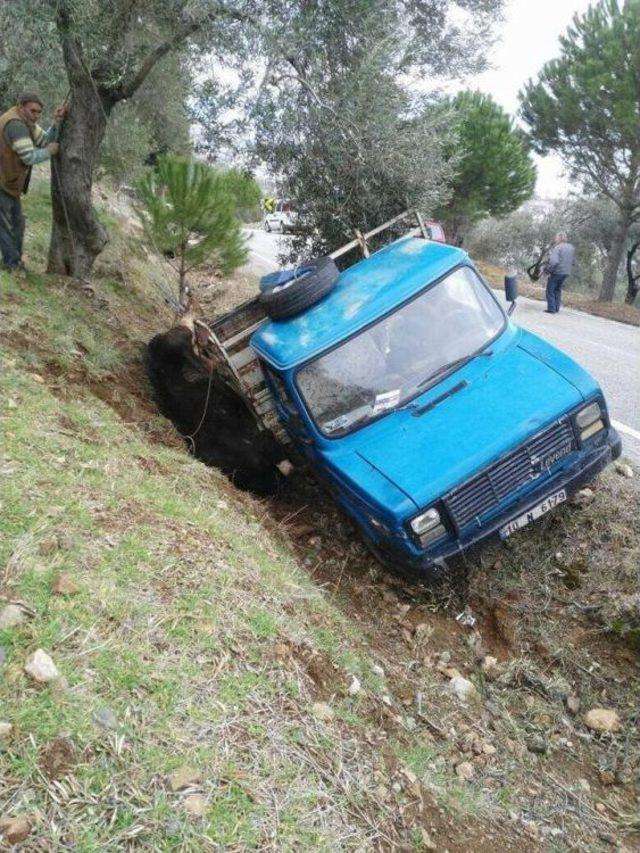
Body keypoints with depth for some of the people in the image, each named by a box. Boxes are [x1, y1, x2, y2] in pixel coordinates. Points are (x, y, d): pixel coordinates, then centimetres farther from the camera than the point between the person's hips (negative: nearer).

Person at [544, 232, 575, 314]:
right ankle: (556, 308, 22)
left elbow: (554, 261, -27)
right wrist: (568, 269, 18)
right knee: (558, 290, 21)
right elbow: (573, 261, 13)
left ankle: (551, 309, 2)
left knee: (550, 291, 4)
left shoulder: (557, 248, -17)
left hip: (556, 272, -8)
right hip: (566, 273, 8)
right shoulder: (571, 248, 9)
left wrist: (549, 270, -15)